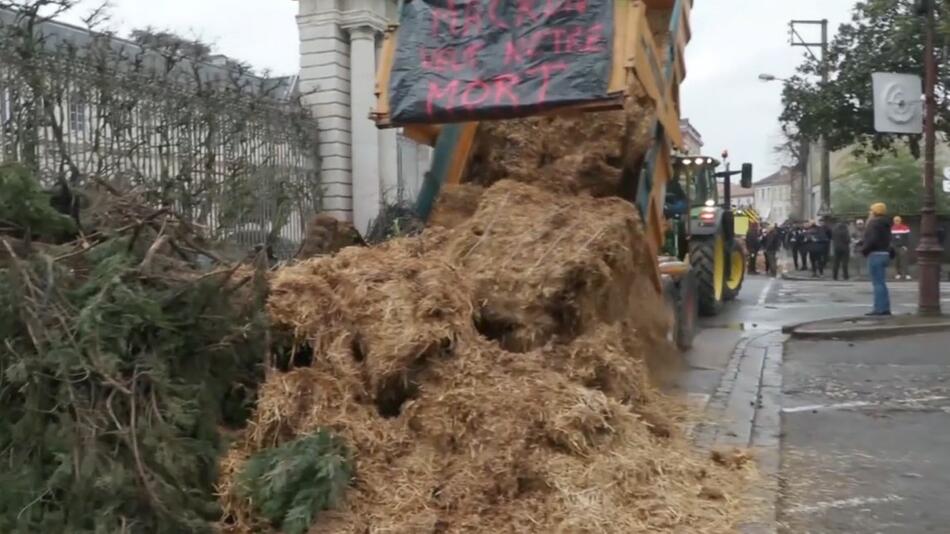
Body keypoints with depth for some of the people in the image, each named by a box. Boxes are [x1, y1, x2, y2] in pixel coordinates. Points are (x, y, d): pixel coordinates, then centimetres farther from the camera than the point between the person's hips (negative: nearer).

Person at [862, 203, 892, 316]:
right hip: (884, 254, 9)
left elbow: (872, 240, -23)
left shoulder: (874, 223, -13)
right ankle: (885, 308, 16)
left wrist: (864, 249, -10)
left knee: (878, 283, -7)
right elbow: (887, 240, 19)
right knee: (882, 283, 14)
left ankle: (879, 308, -7)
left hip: (876, 254, -9)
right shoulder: (885, 224, 16)